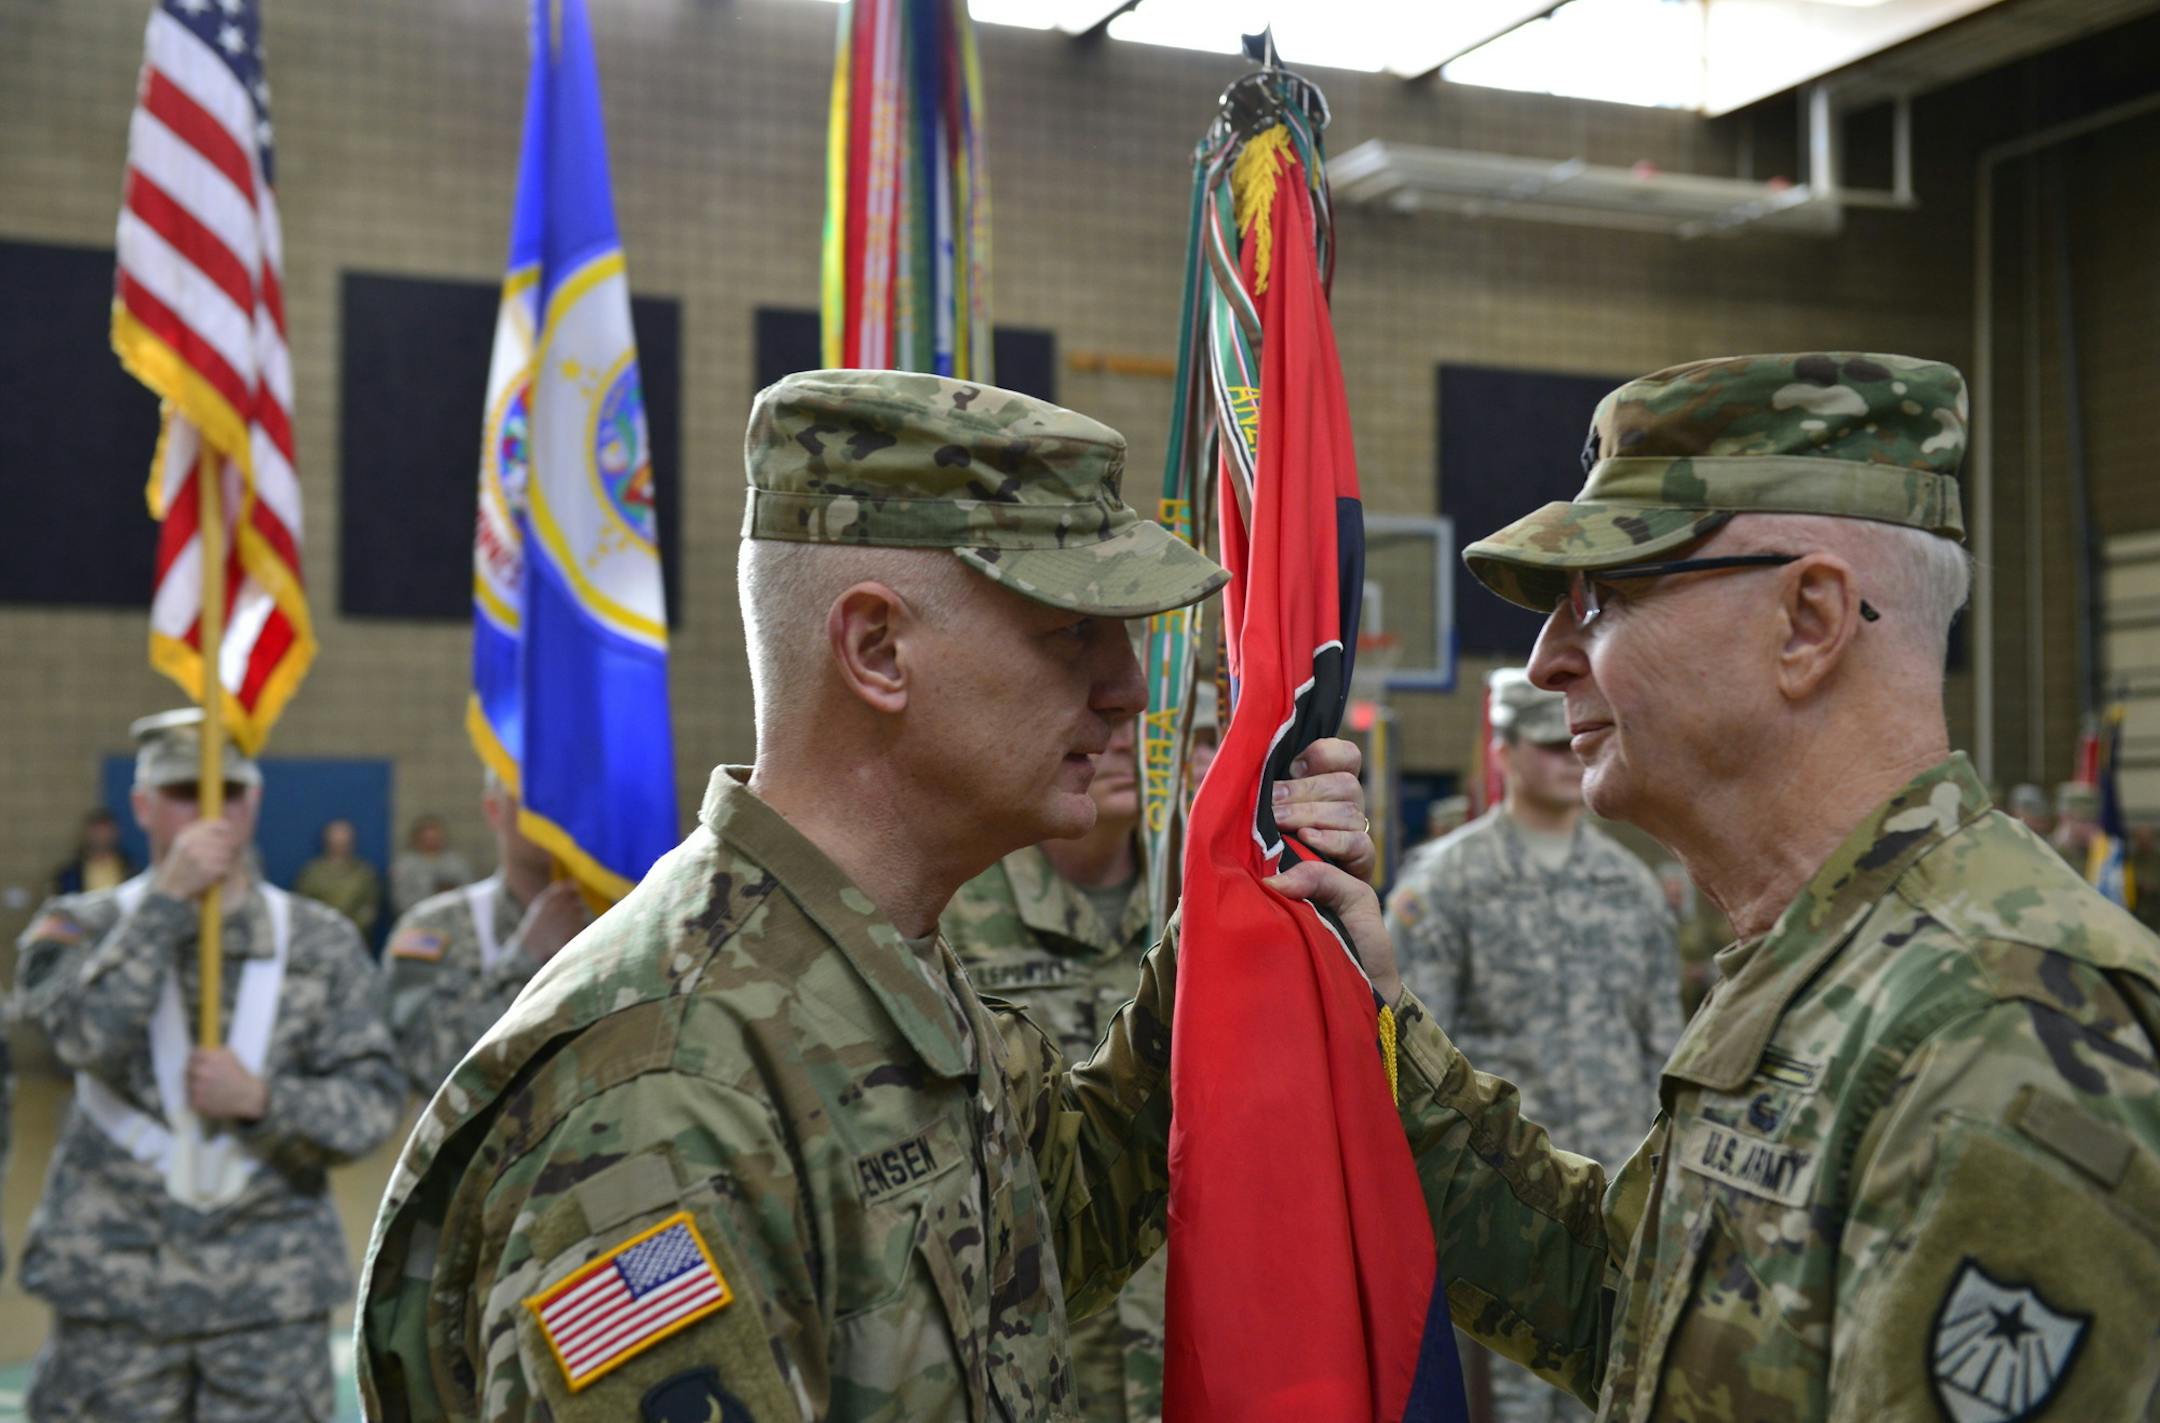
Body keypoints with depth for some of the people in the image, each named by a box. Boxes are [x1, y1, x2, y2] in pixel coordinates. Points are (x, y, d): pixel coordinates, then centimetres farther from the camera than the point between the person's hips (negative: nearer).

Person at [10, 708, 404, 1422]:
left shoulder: (321, 941, 6)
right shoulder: (83, 928, 4)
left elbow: (374, 1100, 2)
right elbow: (86, 1034, -18)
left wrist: (261, 1099, -14)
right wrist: (168, 898, -18)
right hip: (115, 1293, 0)